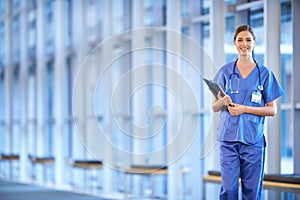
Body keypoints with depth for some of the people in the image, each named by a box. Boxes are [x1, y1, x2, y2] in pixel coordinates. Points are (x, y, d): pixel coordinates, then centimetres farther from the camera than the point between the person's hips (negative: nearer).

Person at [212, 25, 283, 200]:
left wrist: (244, 108, -9)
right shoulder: (225, 71, 9)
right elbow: (215, 107, 11)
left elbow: (272, 110, 3)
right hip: (229, 137, 1)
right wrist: (223, 102, -12)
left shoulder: (264, 73, 5)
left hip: (253, 139, 0)